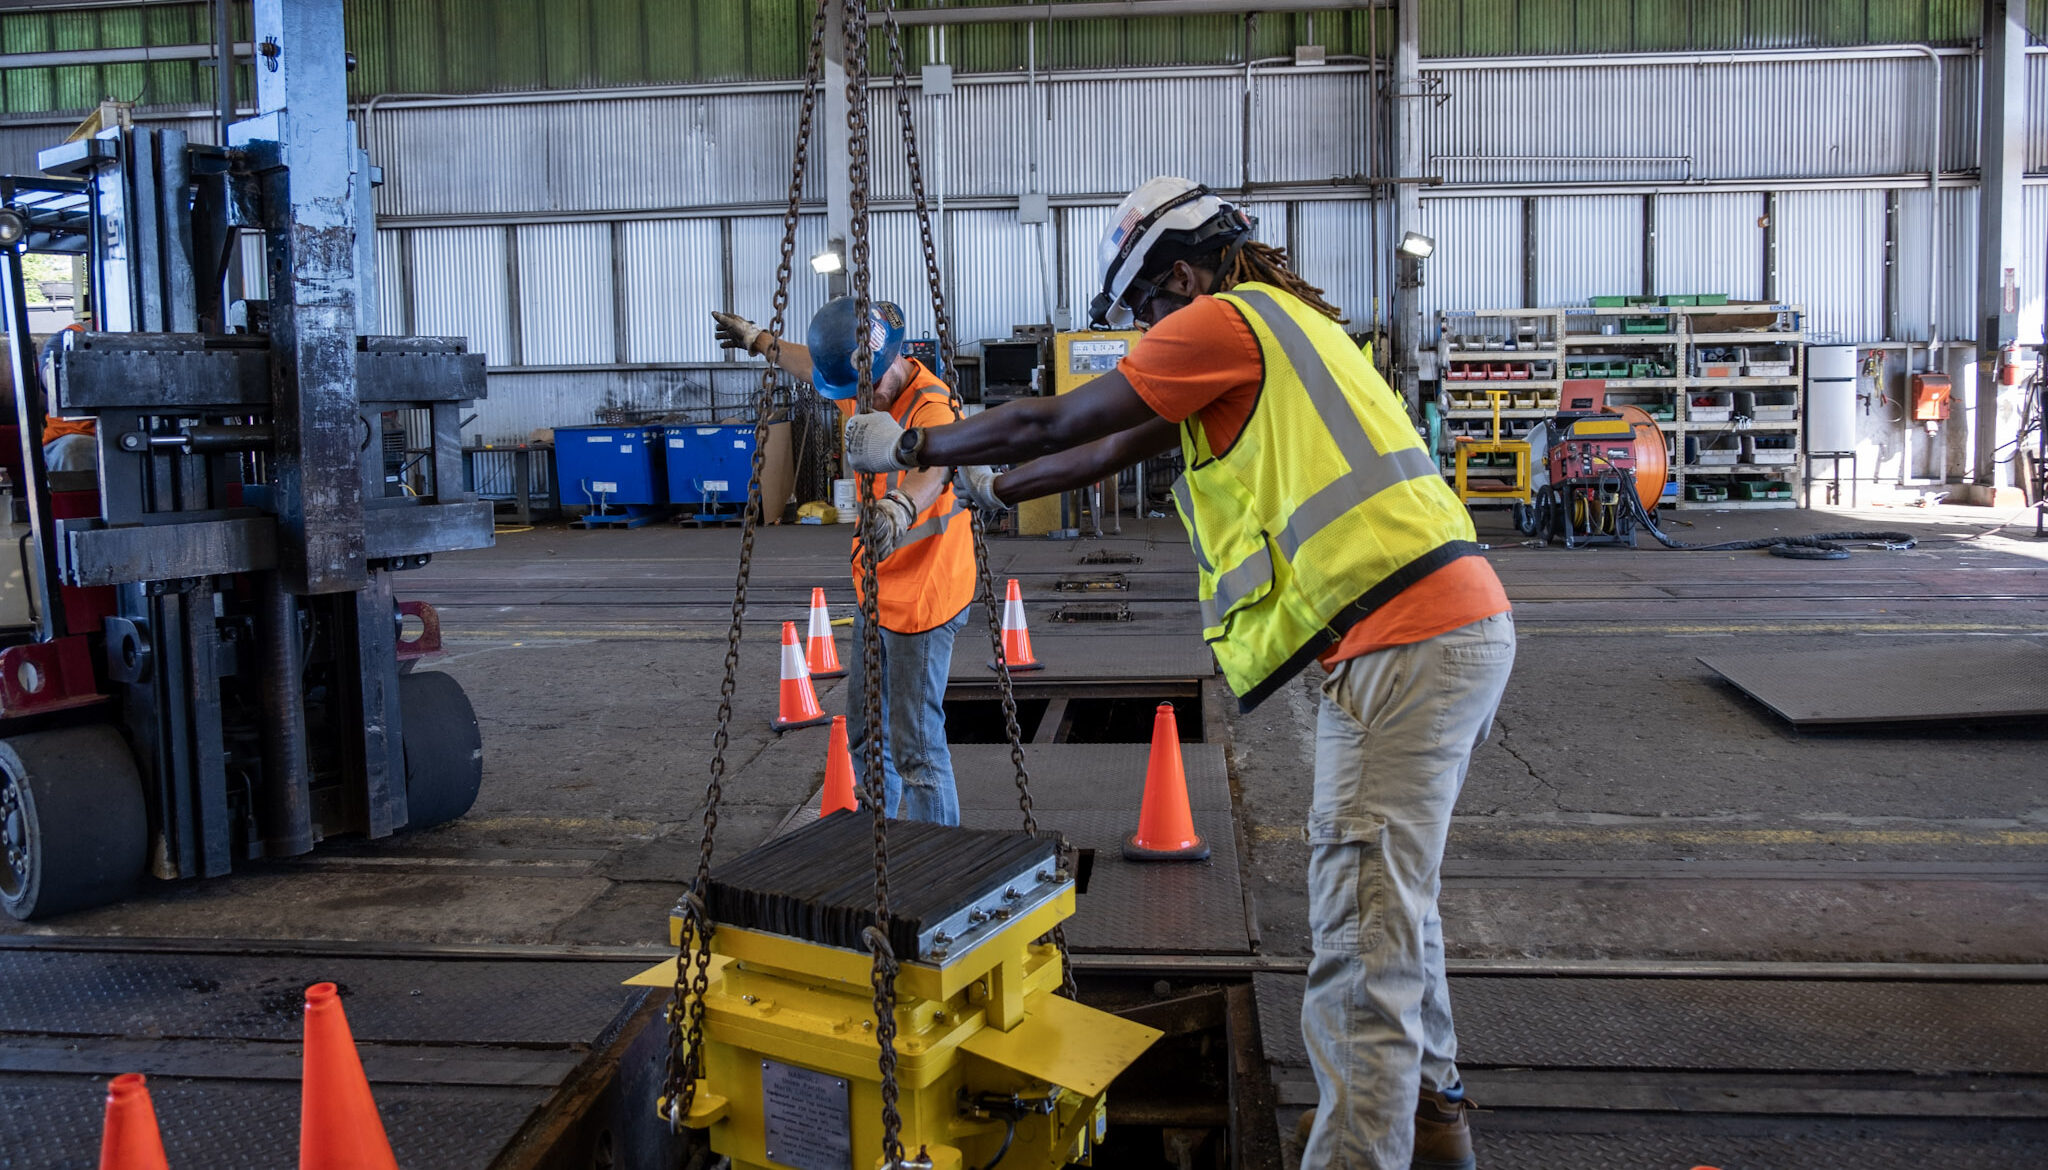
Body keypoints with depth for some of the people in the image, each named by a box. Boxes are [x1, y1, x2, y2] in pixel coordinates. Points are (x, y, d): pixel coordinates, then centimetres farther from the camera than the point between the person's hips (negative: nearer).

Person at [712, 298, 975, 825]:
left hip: (921, 599, -9)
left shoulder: (933, 406, -23)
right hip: (874, 593, 9)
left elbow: (933, 469, -46)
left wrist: (901, 506, -67)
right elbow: (814, 363, 26)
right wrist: (759, 340, 42)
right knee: (865, 734, 18)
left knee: (916, 746, -11)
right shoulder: (859, 385, 3)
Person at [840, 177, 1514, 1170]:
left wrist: (907, 448, 12)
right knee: (1391, 891, 23)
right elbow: (1121, 450, 30)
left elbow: (1052, 425, -1)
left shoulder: (1222, 318, -4)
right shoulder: (1275, 325, 25)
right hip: (1456, 621, 10)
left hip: (1405, 640, -10)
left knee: (1363, 932, -10)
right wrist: (977, 490, 36)